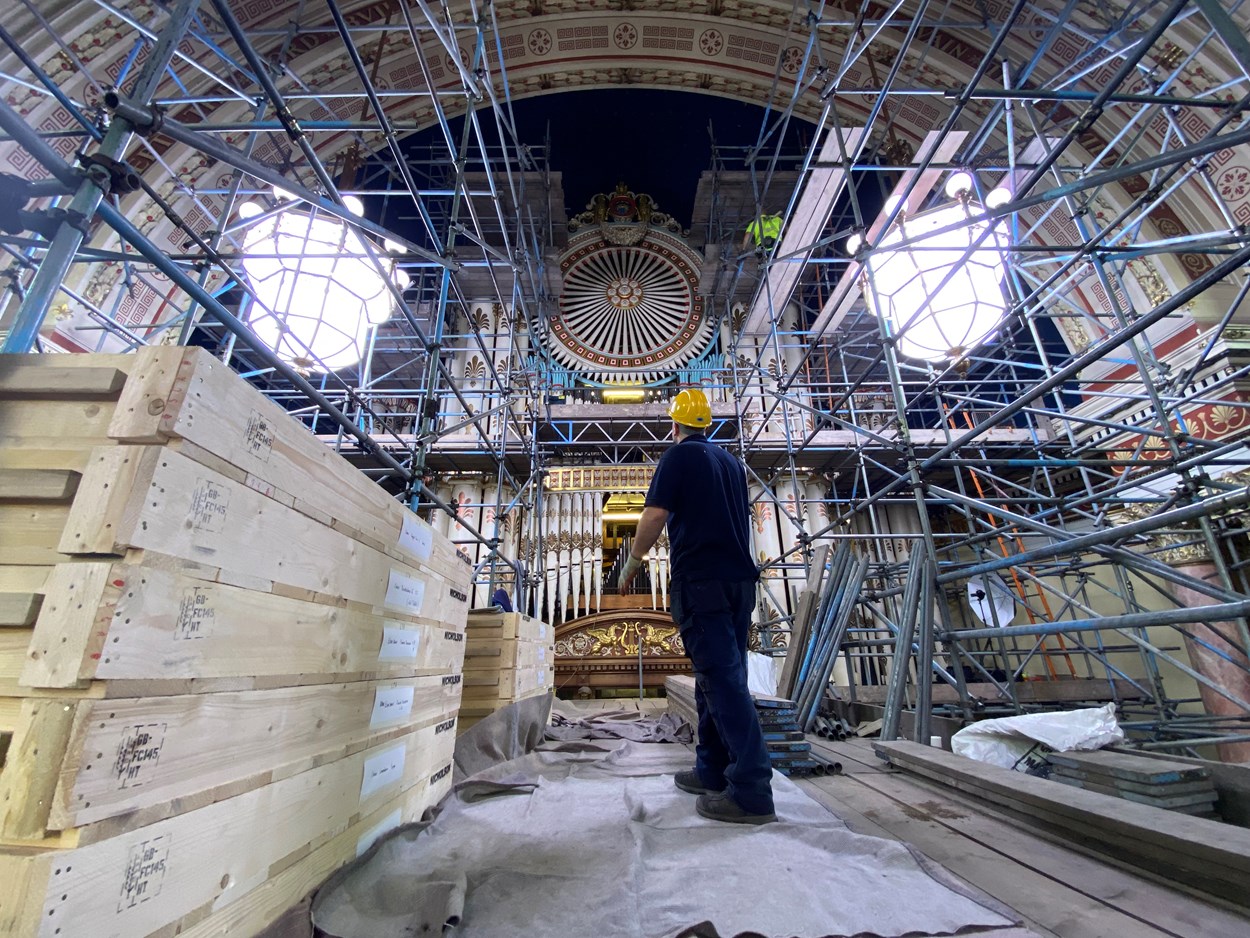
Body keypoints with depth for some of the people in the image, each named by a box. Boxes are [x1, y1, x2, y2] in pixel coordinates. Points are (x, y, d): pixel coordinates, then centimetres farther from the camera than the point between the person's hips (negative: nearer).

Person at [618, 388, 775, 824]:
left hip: (701, 582, -8)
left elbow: (655, 516, -14)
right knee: (722, 676, 13)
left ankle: (751, 791, -4)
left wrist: (631, 565, -2)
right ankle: (712, 771, 22)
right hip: (740, 580, 8)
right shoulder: (731, 461, 18)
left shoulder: (679, 455, -4)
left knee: (722, 679, -6)